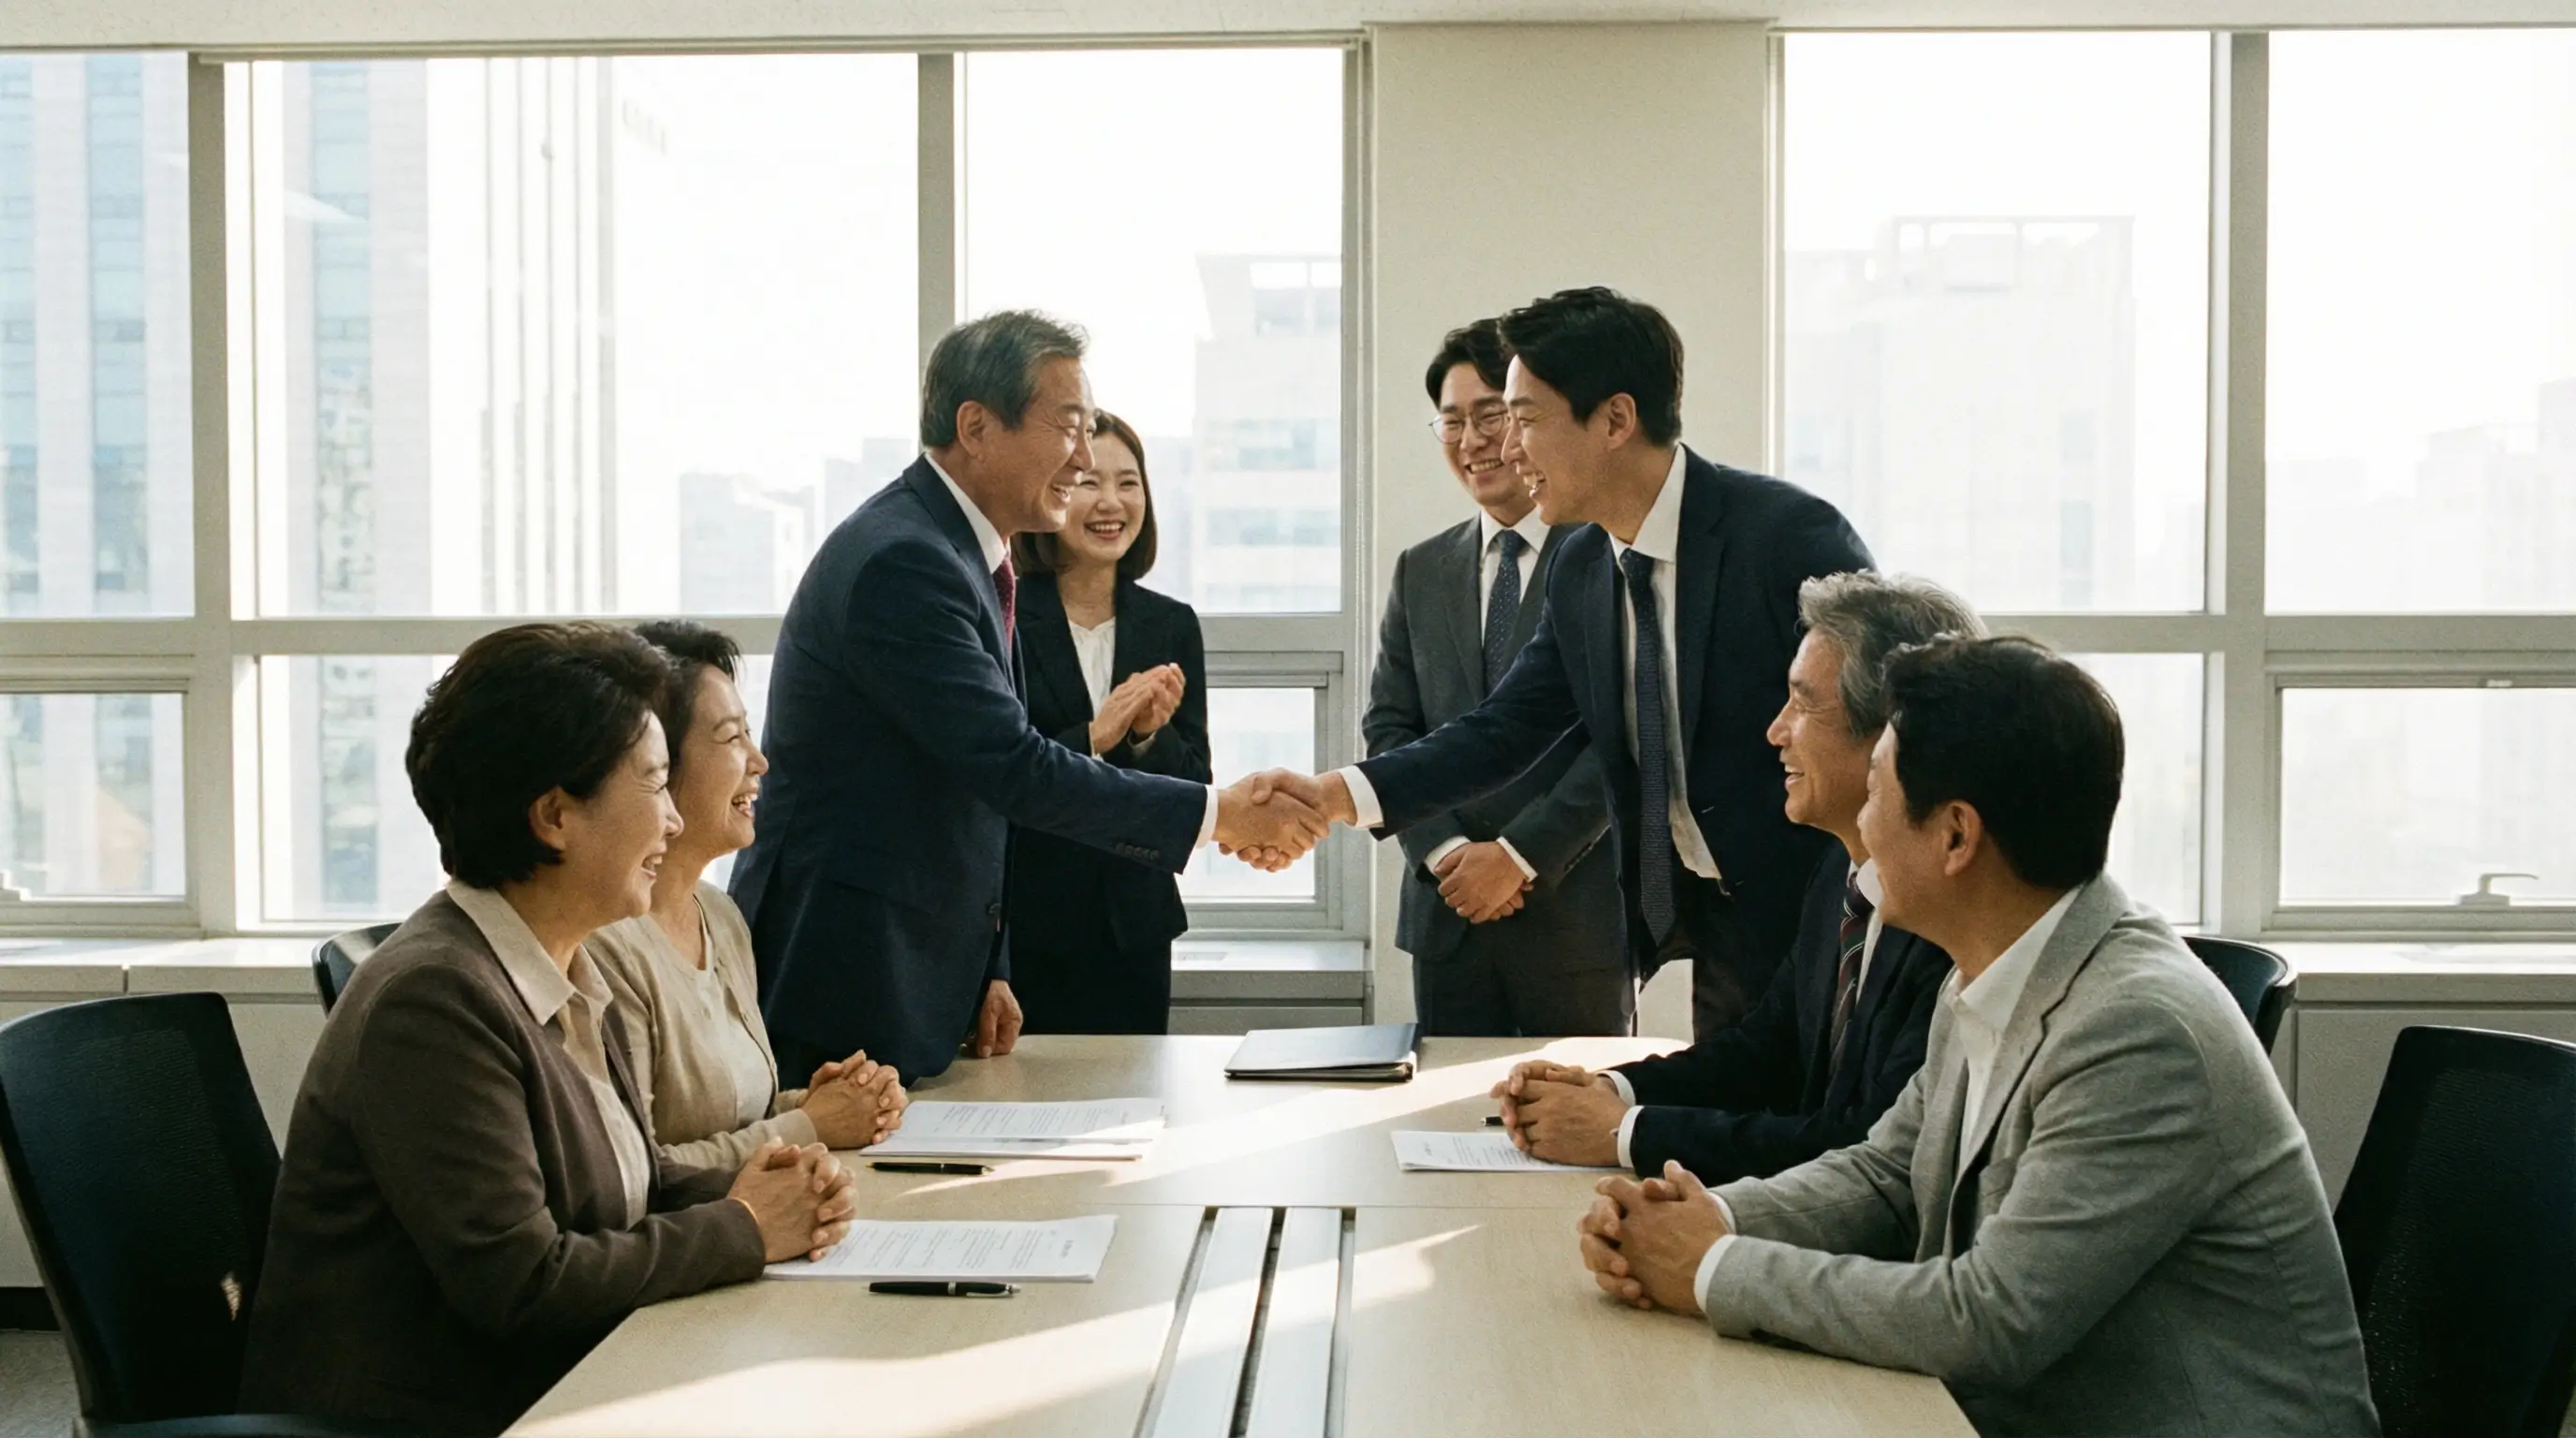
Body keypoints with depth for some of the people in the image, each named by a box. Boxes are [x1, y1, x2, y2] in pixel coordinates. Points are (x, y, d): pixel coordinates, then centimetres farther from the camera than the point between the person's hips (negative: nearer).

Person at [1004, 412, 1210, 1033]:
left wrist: (1151, 735, -12)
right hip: (1022, 925, -4)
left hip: (1133, 926, 4)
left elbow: (1195, 792, 7)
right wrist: (1093, 738, -20)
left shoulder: (1172, 626, 6)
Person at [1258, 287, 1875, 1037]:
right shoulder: (1579, 572, 3)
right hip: (1712, 924, 6)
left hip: (1819, 919, -6)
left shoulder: (1790, 534, -18)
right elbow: (1502, 729, 7)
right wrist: (1336, 794, -6)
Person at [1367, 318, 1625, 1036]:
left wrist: (1520, 855, -12)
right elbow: (1388, 728, 8)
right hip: (1447, 913, 4)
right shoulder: (1419, 572, 12)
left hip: (1577, 916, -4)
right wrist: (1444, 851, -7)